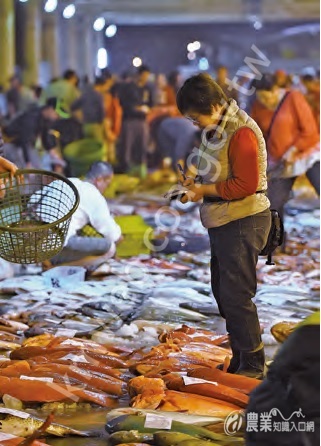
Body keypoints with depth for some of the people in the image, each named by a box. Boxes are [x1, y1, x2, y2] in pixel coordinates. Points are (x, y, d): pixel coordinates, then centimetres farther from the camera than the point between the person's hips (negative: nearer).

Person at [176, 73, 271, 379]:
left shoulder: (241, 132, -20)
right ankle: (239, 360, 27)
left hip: (244, 222, -10)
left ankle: (253, 365, 5)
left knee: (236, 295, -6)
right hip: (223, 221, 10)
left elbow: (247, 184, -24)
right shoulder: (214, 130, 10)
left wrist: (205, 190, -18)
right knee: (222, 292, 16)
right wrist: (196, 184, 3)